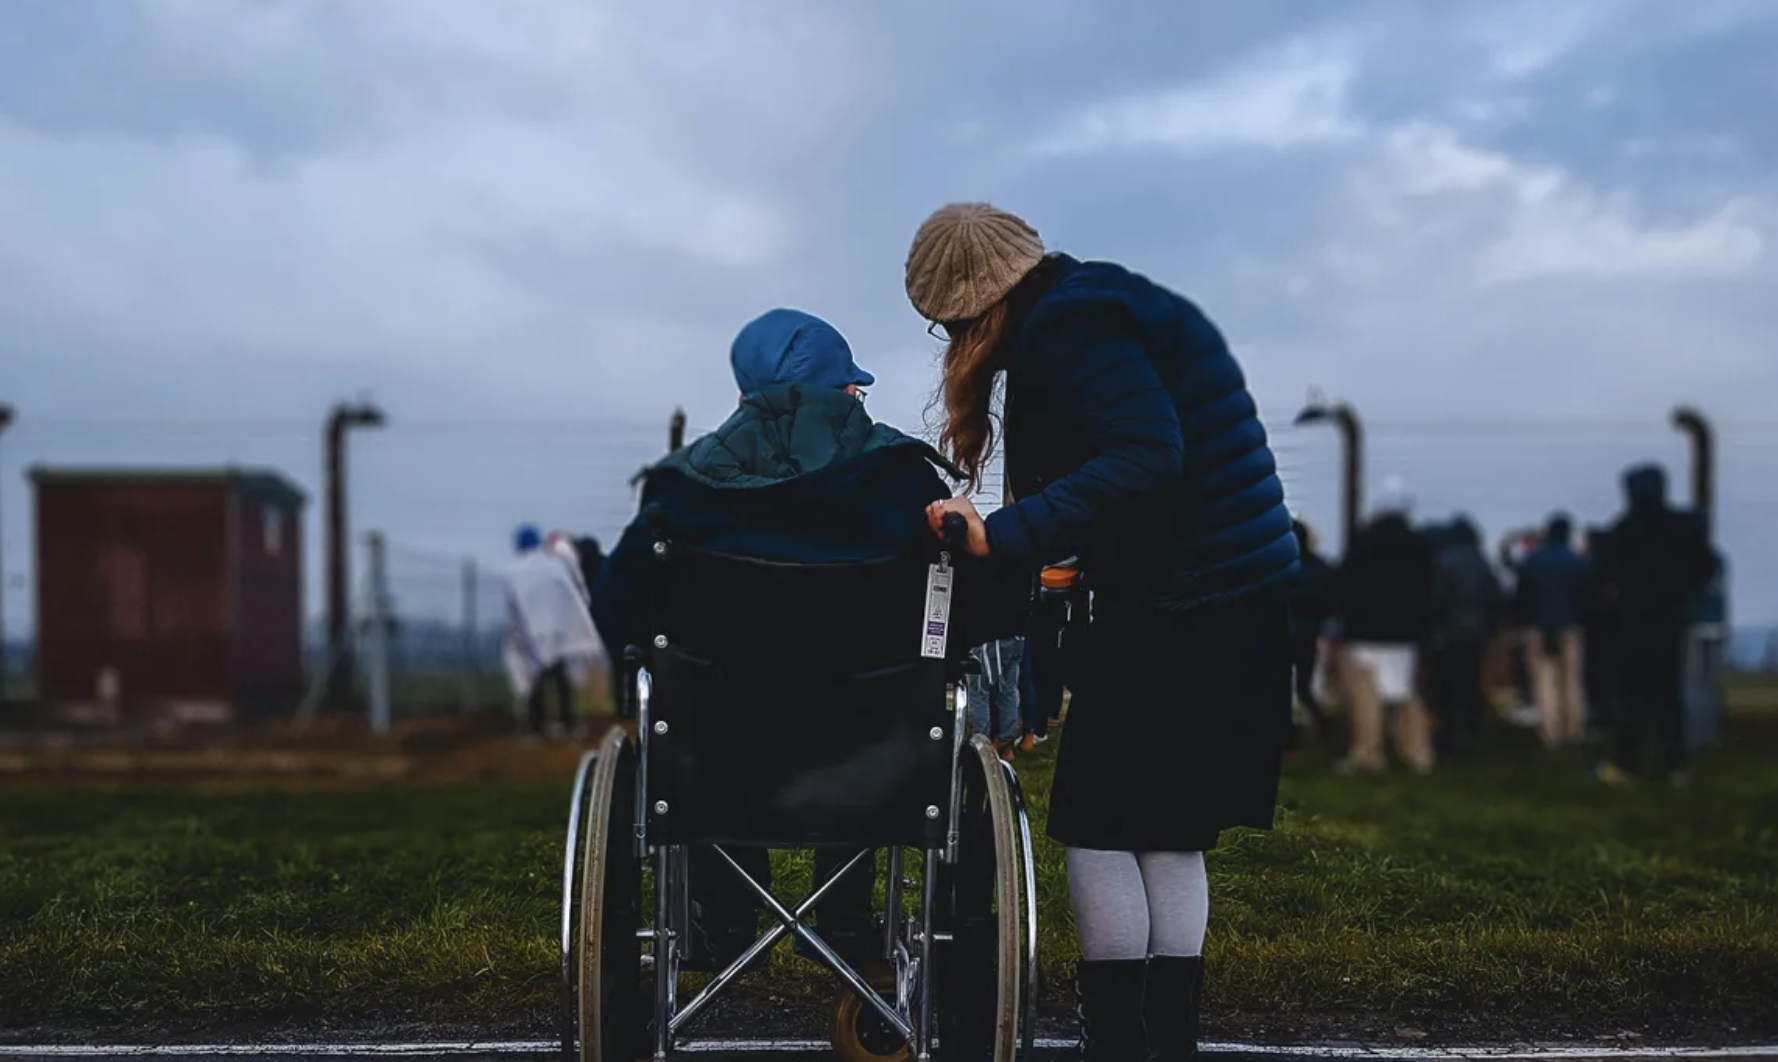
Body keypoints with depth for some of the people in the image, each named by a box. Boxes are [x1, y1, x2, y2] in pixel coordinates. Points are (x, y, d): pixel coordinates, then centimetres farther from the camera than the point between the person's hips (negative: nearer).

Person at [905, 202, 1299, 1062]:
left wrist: (1003, 536, -28)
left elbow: (1144, 459, -26)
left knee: (1099, 828, -1)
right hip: (1246, 606, 10)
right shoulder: (1104, 303, 16)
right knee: (1171, 837, 13)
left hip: (1175, 617, -10)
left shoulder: (1065, 329, -13)